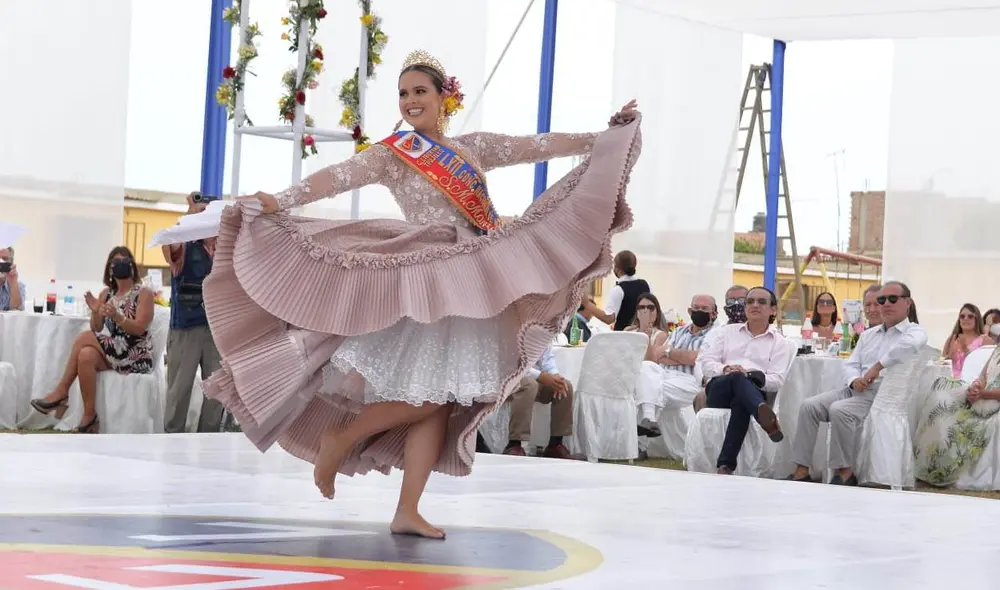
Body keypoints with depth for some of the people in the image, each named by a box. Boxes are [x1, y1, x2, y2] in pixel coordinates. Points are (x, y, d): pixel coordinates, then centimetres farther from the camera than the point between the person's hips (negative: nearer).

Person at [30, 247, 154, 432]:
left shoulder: (144, 294, -3)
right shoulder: (106, 294, 13)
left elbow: (139, 329, -14)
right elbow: (97, 331, 7)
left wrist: (116, 317, -31)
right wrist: (95, 312, -14)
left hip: (136, 356, -5)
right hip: (111, 353, 5)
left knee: (84, 338, -23)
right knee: (86, 355, -29)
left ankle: (61, 392, -17)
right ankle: (89, 416, -30)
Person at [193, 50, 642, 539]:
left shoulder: (473, 149, 17)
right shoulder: (392, 154, 1)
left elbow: (538, 147, 17)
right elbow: (339, 177, -13)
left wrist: (606, 137, 14)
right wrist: (279, 201, -27)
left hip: (473, 291, 5)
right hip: (426, 285, -5)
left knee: (440, 403, 1)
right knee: (428, 396, -15)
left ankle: (407, 512, 1)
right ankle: (341, 437, 6)